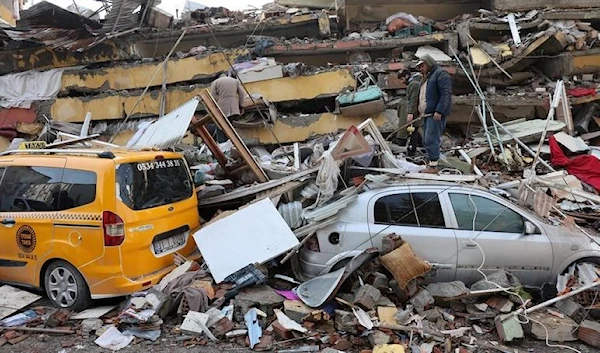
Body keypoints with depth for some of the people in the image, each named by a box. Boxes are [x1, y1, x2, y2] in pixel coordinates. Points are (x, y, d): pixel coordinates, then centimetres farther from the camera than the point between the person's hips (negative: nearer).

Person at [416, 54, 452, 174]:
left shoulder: (441, 74, -6)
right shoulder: (427, 77, 25)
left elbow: (446, 94, -16)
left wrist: (439, 111, -23)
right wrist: (420, 111, 19)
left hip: (436, 114, -10)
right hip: (427, 114, 10)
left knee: (431, 139, -14)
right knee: (426, 140, 8)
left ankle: (433, 166, -12)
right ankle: (431, 164, 13)